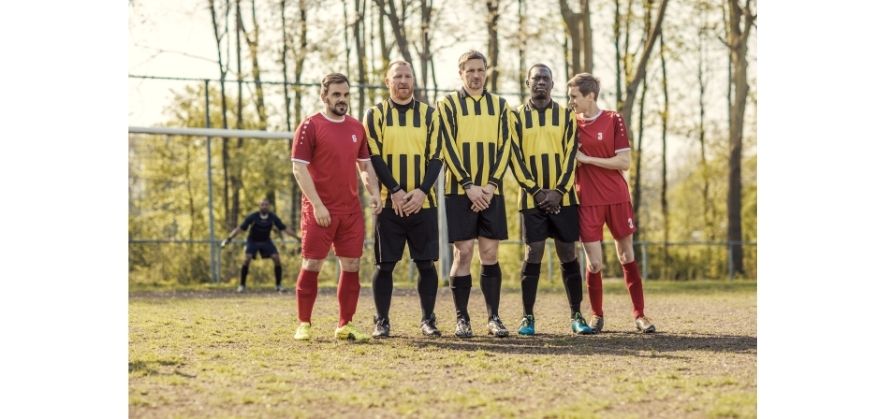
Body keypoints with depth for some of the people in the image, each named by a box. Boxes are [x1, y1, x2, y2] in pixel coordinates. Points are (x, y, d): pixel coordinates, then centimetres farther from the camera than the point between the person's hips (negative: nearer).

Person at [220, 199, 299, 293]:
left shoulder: (273, 217, -15)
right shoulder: (252, 217, -22)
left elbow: (285, 228, -8)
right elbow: (240, 228, -22)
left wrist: (297, 237, -10)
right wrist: (229, 238, -30)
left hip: (266, 241, 2)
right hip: (252, 241, -2)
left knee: (276, 258, -14)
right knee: (247, 259, -24)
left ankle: (279, 285, -1)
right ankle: (242, 285, -12)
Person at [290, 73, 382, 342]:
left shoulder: (357, 128, 12)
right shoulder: (310, 126, -5)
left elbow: (365, 165, 20)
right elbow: (299, 168, -10)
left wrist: (373, 193, 2)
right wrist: (317, 204, -16)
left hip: (351, 209, 5)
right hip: (319, 210, -5)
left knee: (352, 265, 4)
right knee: (312, 264, -3)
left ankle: (345, 325, 11)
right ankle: (303, 324, 6)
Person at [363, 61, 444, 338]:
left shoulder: (429, 114, 9)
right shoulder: (375, 114, 5)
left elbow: (436, 157, 3)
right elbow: (374, 157, -3)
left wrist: (422, 191, -11)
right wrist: (395, 191, -14)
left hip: (423, 202, 1)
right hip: (388, 201, -1)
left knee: (426, 263, 2)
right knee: (384, 264, 0)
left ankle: (428, 320, 12)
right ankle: (381, 321, 8)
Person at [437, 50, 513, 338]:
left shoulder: (500, 106, 11)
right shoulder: (448, 104, 2)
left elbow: (505, 147, 5)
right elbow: (448, 148, -5)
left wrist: (490, 185, -7)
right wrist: (469, 186, -13)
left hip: (491, 192, 2)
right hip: (460, 192, -2)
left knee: (490, 253, 3)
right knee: (463, 253, -3)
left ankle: (494, 317, 8)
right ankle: (461, 319, 4)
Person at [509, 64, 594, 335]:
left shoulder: (566, 116, 7)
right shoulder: (517, 116, 4)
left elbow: (571, 156, 0)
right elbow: (515, 158, -2)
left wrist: (558, 191, -11)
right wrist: (536, 191, -11)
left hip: (563, 198, 1)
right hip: (532, 198, -1)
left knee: (568, 254, 2)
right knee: (533, 254, -4)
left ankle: (576, 316, 8)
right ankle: (527, 317, 2)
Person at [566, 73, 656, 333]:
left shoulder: (613, 120, -2)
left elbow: (624, 162, -8)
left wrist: (587, 158, -10)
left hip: (617, 198, -1)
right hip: (588, 201, 1)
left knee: (627, 257, 7)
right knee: (594, 263, -3)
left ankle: (639, 315, 16)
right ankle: (596, 316, 15)